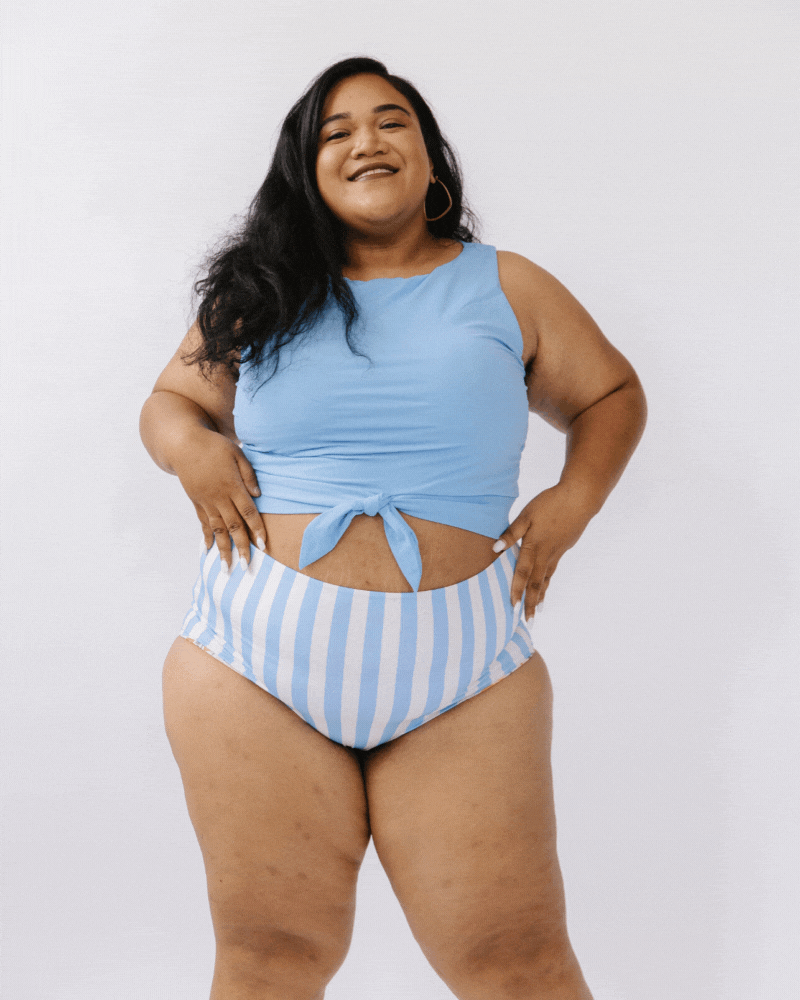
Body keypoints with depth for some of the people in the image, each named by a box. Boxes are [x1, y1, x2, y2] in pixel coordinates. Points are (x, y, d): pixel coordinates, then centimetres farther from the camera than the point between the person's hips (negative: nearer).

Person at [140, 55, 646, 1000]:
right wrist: (189, 447, 0)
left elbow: (612, 396, 19)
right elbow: (170, 399, 23)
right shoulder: (260, 294, 13)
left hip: (461, 672, -1)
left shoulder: (504, 286, 11)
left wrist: (573, 500, 1)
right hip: (258, 650, 1)